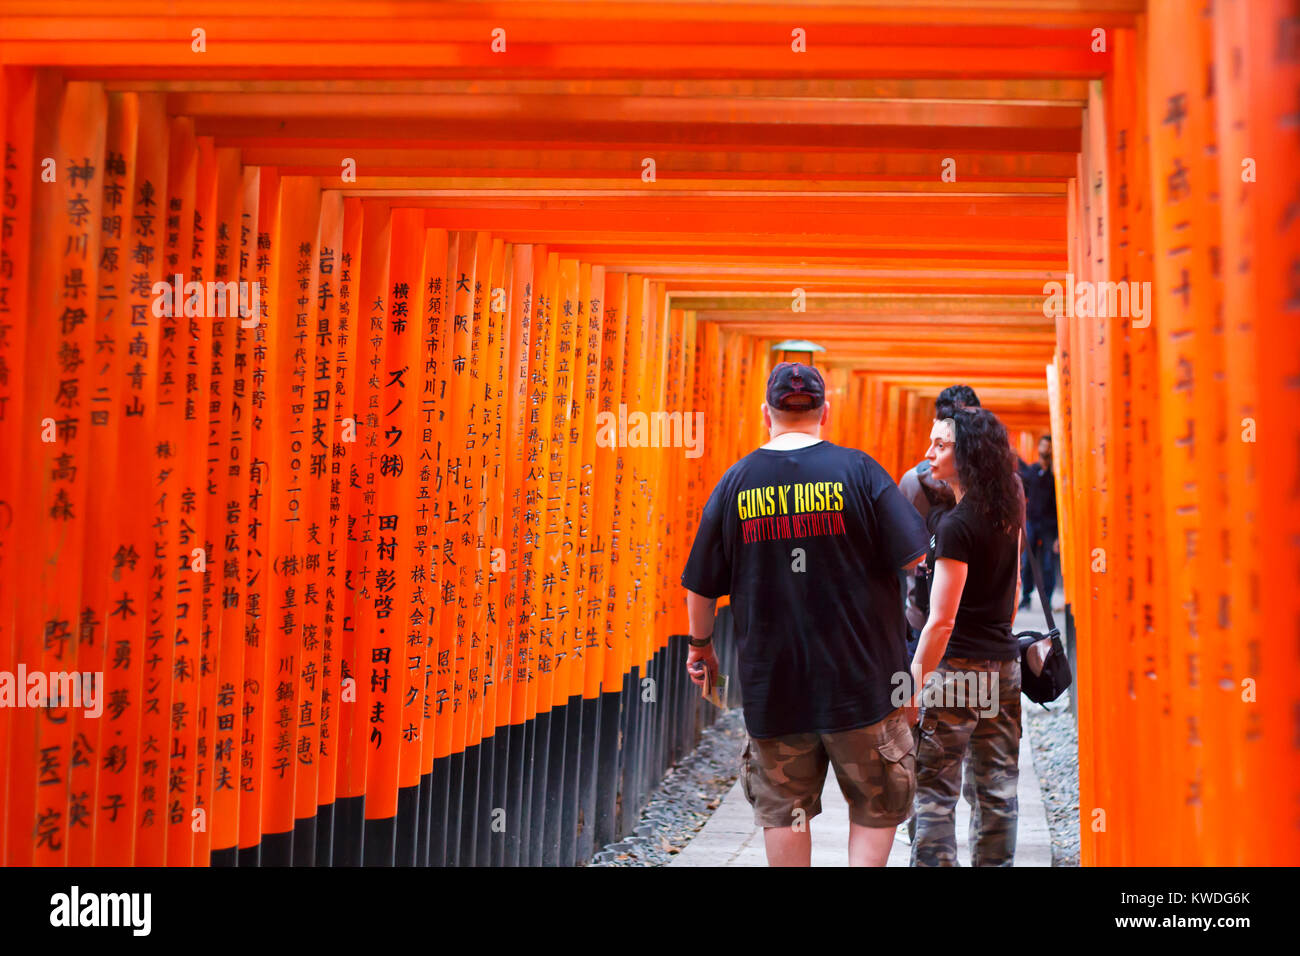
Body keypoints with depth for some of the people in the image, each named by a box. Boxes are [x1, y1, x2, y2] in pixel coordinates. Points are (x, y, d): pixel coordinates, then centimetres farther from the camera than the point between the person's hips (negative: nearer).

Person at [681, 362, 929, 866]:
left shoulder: (735, 482, 1)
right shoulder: (858, 470, -6)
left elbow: (701, 586, 6)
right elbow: (918, 560, -8)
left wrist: (700, 644, 22)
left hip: (770, 680, 2)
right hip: (860, 675, -2)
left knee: (783, 811, 14)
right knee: (877, 805, 13)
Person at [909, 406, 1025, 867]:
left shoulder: (957, 525, -17)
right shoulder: (1008, 511, 7)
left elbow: (941, 620, -19)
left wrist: (913, 682, -15)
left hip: (959, 669, -8)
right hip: (1004, 668, 8)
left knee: (934, 792, -2)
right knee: (997, 788, 13)